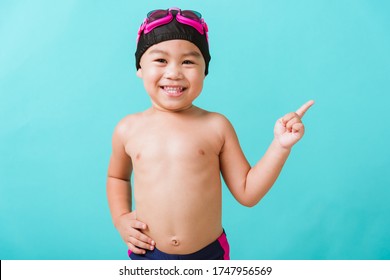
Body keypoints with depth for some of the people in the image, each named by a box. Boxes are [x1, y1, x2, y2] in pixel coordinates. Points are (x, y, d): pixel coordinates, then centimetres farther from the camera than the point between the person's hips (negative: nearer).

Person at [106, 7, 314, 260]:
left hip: (209, 254, 0)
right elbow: (117, 177, 16)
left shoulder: (216, 126, -7)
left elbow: (247, 193, -5)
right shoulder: (128, 129, -3)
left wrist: (281, 146, -13)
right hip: (148, 253, 1)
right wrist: (120, 218, 1)